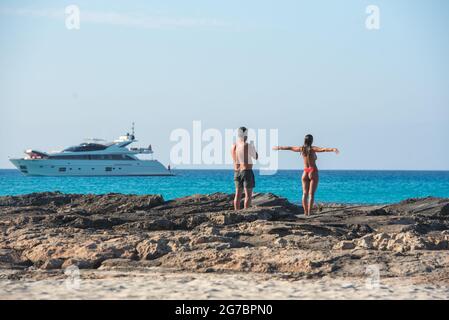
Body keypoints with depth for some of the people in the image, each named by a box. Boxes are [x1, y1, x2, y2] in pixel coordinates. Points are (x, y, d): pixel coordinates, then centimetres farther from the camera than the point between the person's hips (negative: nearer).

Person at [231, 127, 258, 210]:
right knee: (248, 195, -2)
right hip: (247, 172, -7)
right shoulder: (247, 146, -17)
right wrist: (253, 146, 13)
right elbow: (256, 157, -3)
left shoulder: (233, 146, 4)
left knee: (238, 194, 11)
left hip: (237, 172, 7)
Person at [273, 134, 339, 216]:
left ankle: (305, 212, 5)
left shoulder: (301, 149, 4)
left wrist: (279, 148, 33)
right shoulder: (313, 149, -9)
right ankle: (309, 213, -12)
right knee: (311, 194, -6)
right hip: (313, 172, -4)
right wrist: (332, 149, -42)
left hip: (305, 173, 5)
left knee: (305, 193, 9)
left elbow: (289, 148, 18)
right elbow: (323, 149, -27)